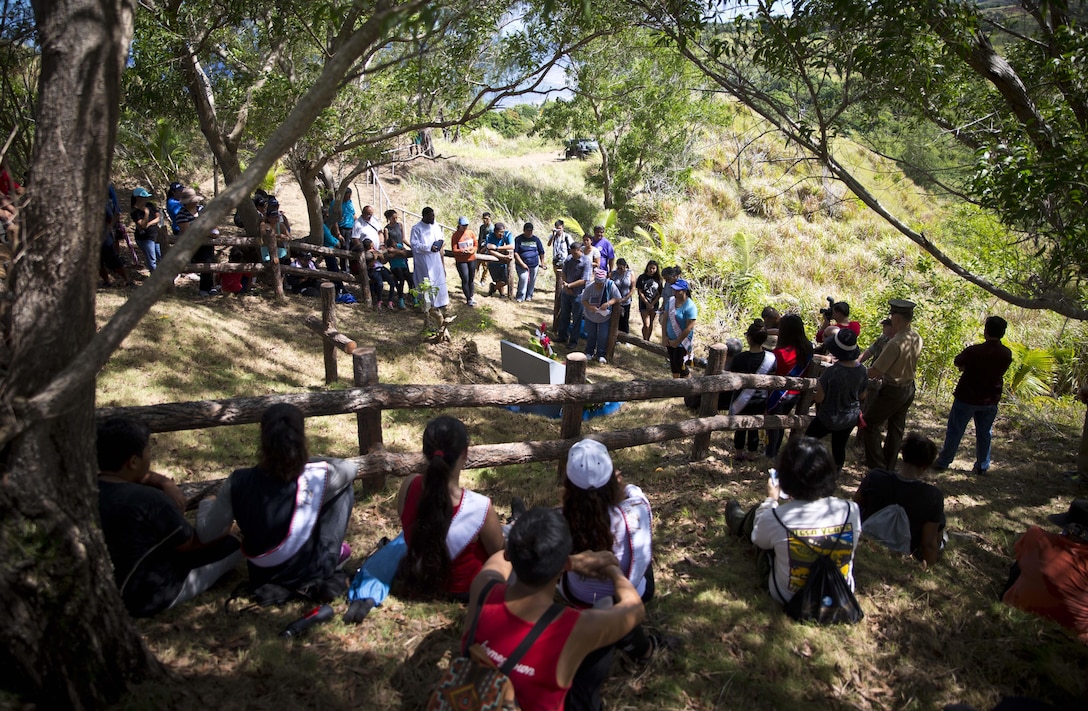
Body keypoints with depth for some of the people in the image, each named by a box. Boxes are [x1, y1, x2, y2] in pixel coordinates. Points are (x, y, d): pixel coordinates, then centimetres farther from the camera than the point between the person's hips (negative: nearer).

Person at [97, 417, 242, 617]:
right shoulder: (149, 500, -31)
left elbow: (141, 475, 10)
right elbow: (192, 545, -16)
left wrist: (166, 483, -9)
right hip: (145, 599, -8)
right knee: (230, 546, 3)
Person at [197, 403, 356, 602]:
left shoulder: (238, 483, -18)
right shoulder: (317, 475, -23)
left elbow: (206, 533, -5)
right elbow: (350, 467, 0)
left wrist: (207, 504, 17)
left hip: (263, 578, 3)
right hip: (311, 573, -3)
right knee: (343, 487, 6)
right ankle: (331, 556, 17)